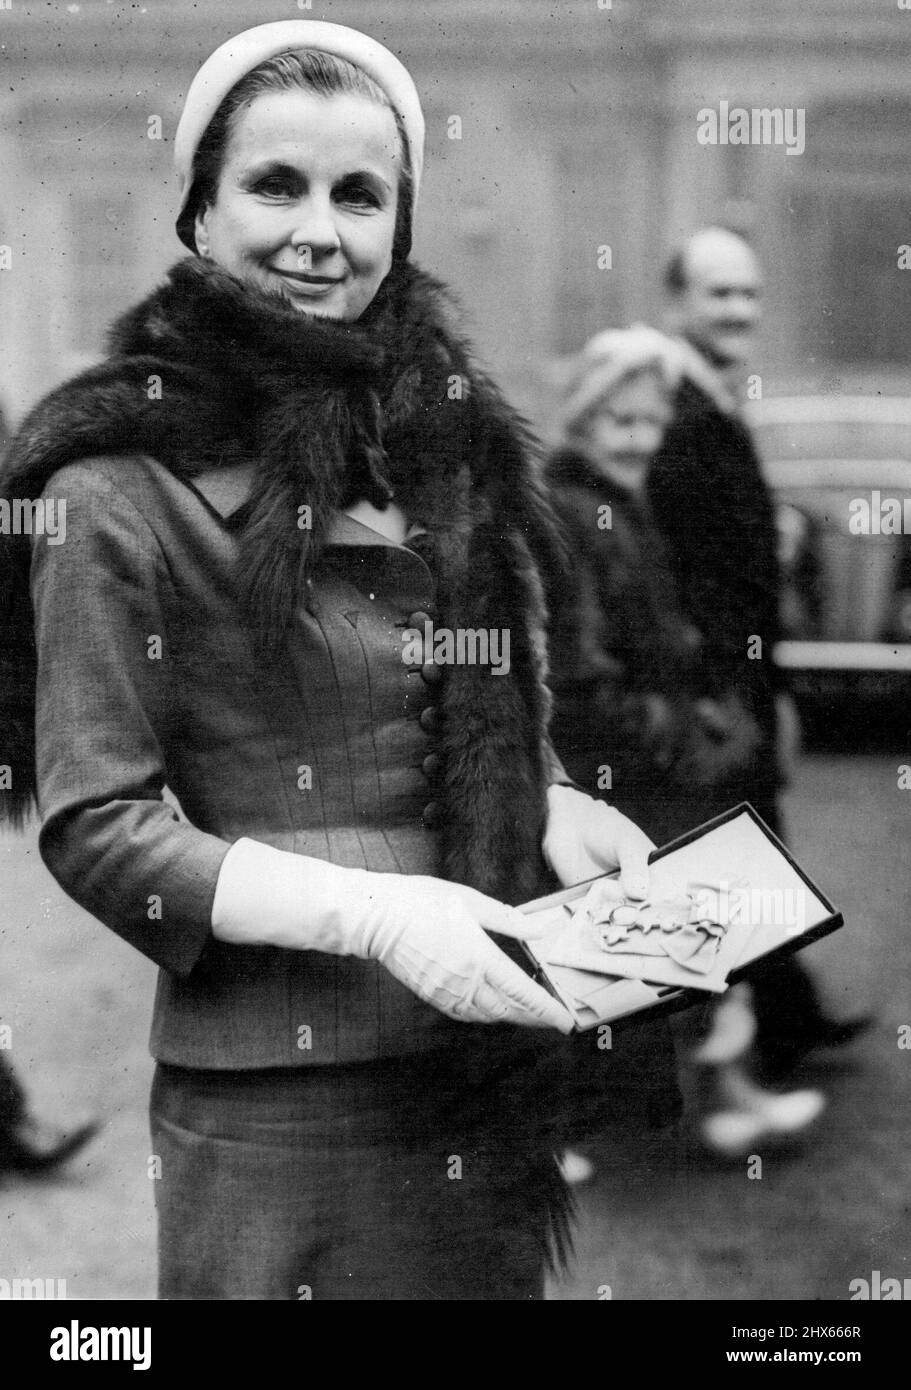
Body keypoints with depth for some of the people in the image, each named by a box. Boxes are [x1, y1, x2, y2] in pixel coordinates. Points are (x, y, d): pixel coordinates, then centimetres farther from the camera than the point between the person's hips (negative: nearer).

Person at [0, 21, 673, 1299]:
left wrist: (564, 821, -2)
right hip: (277, 1090, -6)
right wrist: (371, 913, -21)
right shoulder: (125, 489, -12)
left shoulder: (442, 436, 8)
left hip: (492, 1050, 6)